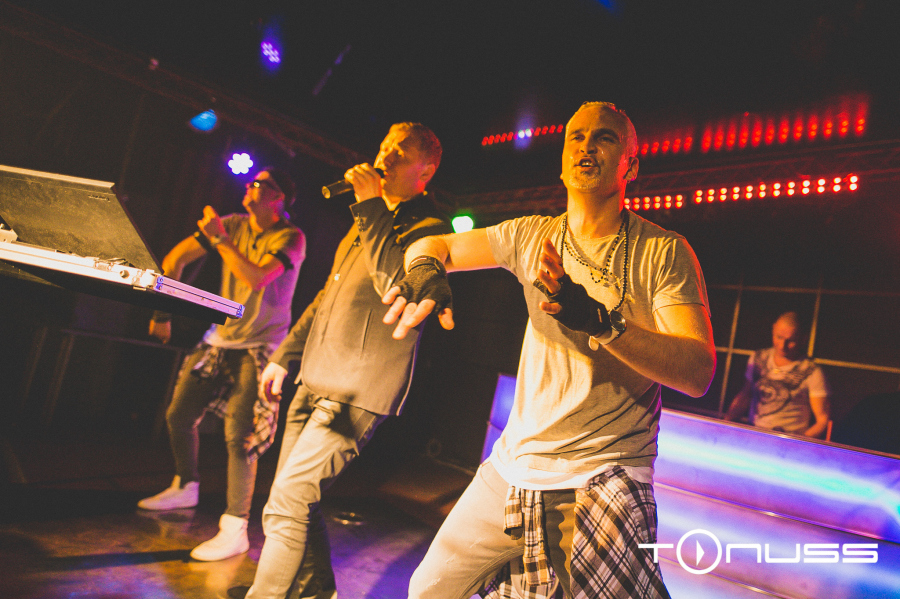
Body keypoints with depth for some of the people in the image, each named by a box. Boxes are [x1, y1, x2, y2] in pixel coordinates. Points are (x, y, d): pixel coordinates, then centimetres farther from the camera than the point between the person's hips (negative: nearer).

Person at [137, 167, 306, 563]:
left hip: (260, 347, -7)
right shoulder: (234, 225, 5)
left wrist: (219, 238, -19)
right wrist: (163, 311, -1)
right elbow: (175, 258, 6)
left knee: (238, 434, -14)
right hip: (220, 338, 7)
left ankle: (235, 530, -3)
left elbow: (255, 278, -26)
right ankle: (186, 488, 39)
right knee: (178, 415, 14)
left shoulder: (290, 238, -11)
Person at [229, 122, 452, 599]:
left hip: (358, 394, -9)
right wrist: (284, 356, 21)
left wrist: (371, 207, -22)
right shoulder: (370, 220, 19)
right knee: (294, 499, 17)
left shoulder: (429, 228, -8)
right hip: (315, 382, 9)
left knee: (286, 502, -10)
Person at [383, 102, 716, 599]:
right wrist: (425, 270, -15)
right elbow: (434, 246, 10)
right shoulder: (531, 235, 4)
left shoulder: (664, 253, -8)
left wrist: (601, 320, -33)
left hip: (603, 480, -4)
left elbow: (698, 372, -17)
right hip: (512, 465, 4)